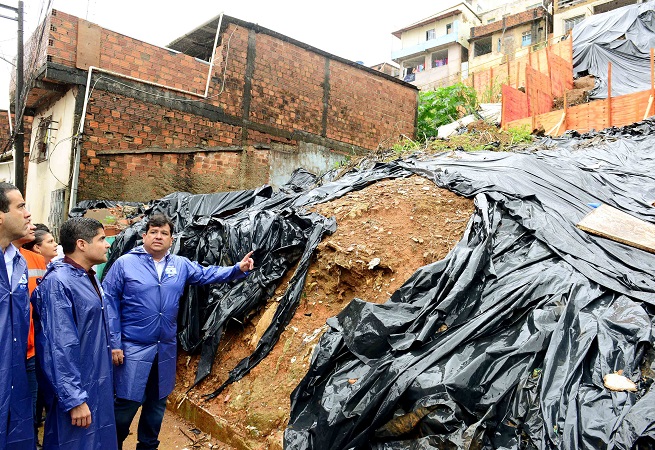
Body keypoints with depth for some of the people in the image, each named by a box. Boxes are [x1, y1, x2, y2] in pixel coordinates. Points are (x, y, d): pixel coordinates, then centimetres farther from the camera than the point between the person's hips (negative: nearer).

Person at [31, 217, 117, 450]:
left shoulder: (89, 277, 8)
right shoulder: (58, 283, -21)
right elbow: (60, 348, -24)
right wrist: (74, 399, -22)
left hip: (98, 385, 9)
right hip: (75, 388, -9)